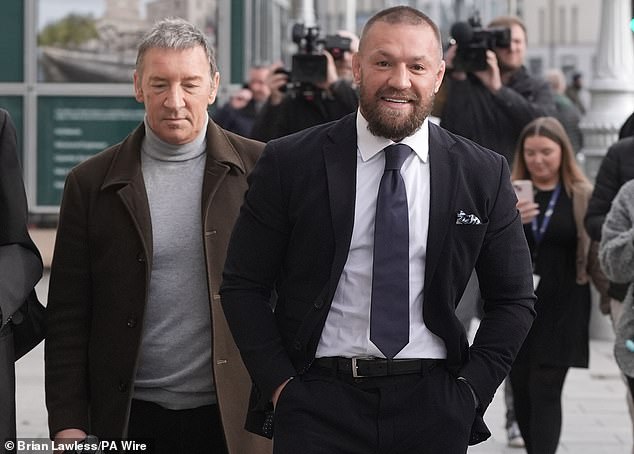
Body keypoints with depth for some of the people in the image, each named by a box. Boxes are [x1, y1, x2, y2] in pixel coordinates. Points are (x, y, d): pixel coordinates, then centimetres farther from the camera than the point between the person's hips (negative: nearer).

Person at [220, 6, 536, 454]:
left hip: (434, 406, 2)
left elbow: (514, 299, 9)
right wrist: (279, 383, -6)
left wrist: (472, 389, -1)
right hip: (318, 401, -1)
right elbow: (243, 286, 2)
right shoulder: (290, 163, -1)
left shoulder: (484, 174, 3)